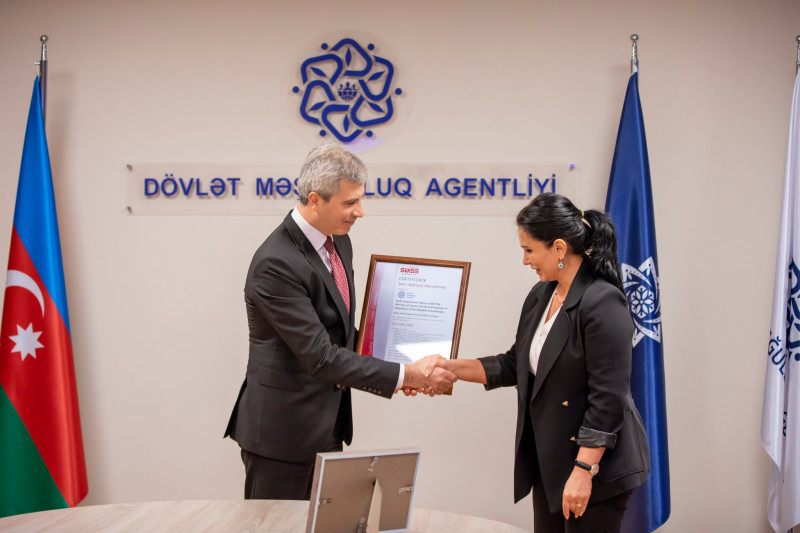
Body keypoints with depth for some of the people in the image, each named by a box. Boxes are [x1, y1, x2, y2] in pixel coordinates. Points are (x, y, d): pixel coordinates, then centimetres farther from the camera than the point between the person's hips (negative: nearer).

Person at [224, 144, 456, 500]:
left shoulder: (338, 242, 4)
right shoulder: (276, 264, -25)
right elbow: (319, 356, -26)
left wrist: (393, 370, 2)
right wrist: (405, 375, -23)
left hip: (327, 425, 9)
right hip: (282, 429, -8)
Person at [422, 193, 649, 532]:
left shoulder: (602, 303, -20)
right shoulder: (540, 295, 6)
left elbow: (608, 400, -21)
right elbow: (515, 365, 13)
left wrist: (584, 470, -21)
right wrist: (452, 368, 3)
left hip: (596, 463, -8)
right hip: (548, 459, 8)